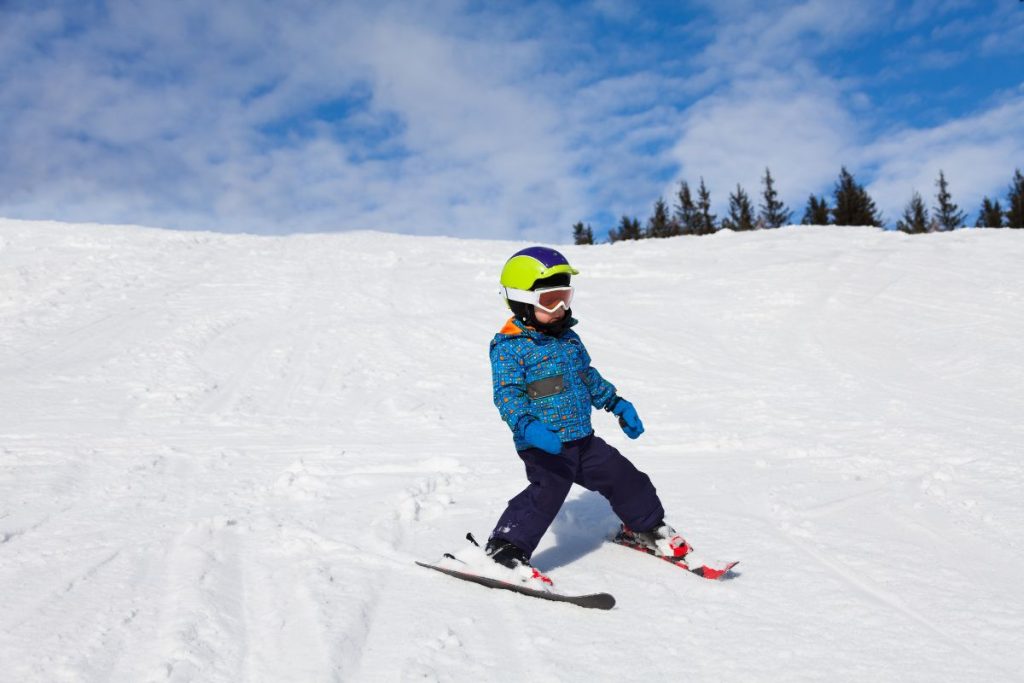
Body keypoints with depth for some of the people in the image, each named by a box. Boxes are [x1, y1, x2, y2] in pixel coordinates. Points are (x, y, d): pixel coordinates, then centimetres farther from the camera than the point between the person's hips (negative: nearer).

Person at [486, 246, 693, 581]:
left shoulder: (568, 337, 13)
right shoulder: (509, 347, -11)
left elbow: (589, 376, 26)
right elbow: (507, 394, -18)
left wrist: (617, 404, 23)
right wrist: (526, 425, -35)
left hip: (584, 439, 7)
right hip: (545, 446, -7)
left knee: (624, 477, 15)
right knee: (546, 492, -24)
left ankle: (645, 528, 38)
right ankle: (505, 550, -14)